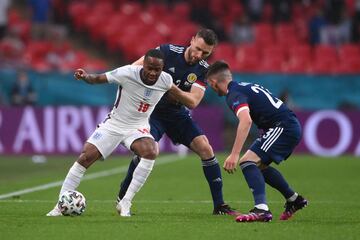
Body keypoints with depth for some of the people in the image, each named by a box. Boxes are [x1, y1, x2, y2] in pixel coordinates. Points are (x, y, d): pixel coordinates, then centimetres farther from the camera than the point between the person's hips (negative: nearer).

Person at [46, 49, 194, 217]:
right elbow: (97, 79, -17)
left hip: (138, 127, 1)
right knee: (85, 157, -12)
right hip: (114, 123, -1)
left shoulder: (165, 80, -12)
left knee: (151, 152, -30)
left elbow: (175, 91, 13)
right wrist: (85, 76, -36)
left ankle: (125, 203, -21)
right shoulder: (127, 73, -23)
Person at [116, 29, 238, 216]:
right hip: (152, 109, -4)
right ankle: (121, 198, -6)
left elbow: (193, 102, -19)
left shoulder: (203, 69, -8)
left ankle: (219, 205, 0)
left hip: (178, 114, 4)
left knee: (205, 148, -10)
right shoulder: (168, 51, -16)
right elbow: (134, 68, -13)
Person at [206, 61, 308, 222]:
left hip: (283, 127, -10)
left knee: (248, 161, -18)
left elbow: (246, 121, -29)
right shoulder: (245, 86, 20)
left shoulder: (234, 94, -11)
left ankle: (261, 210, -33)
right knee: (259, 165, 23)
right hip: (292, 126, 10)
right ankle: (294, 200, 35)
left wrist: (234, 155, -33)